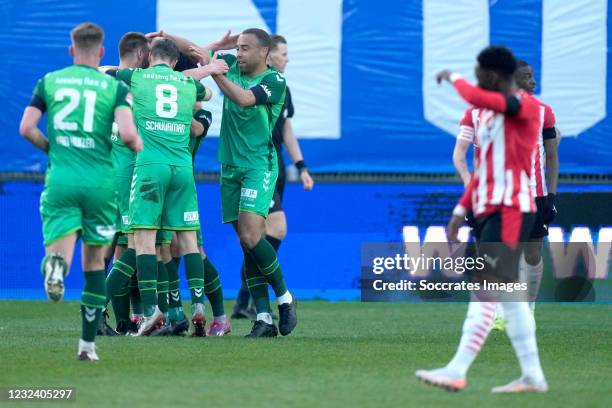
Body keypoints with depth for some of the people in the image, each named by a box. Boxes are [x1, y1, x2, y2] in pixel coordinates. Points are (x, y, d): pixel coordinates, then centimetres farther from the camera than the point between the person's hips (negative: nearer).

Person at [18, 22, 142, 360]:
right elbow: (127, 133, -12)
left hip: (60, 179, 0)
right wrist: (138, 146, 11)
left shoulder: (49, 81, 9)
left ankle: (56, 263, -42)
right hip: (100, 180, 0)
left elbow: (26, 128, 2)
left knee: (59, 249, -2)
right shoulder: (115, 87, 2)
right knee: (95, 261, 14)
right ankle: (88, 342, 16)